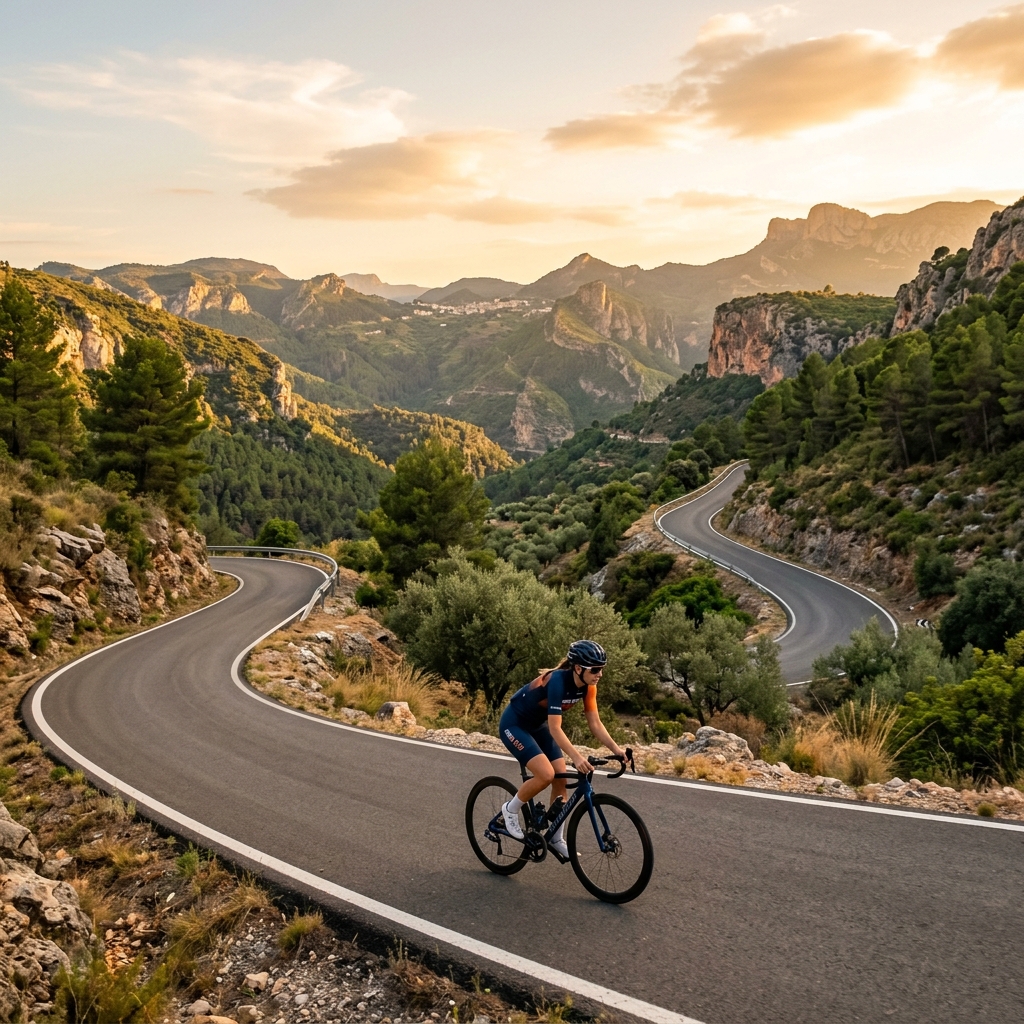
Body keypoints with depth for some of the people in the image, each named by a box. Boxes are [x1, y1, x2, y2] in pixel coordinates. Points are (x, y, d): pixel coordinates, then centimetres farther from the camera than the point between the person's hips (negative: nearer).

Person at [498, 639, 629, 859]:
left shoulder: (587, 685, -12)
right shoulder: (558, 681, -34)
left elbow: (595, 722, -9)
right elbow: (555, 728, -36)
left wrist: (615, 748, -21)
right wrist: (577, 757, -46)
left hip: (538, 725, 8)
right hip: (514, 725, -8)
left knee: (561, 779, -1)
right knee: (546, 775, -22)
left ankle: (556, 839, 12)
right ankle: (511, 809, 2)